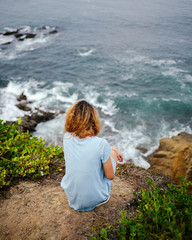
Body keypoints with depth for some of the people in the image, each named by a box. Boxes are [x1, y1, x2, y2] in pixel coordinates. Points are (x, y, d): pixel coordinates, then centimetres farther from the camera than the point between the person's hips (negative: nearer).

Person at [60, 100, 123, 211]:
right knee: (112, 153, 13)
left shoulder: (67, 138, -11)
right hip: (94, 199, -4)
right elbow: (110, 176, -12)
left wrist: (110, 148, 14)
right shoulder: (101, 144, -25)